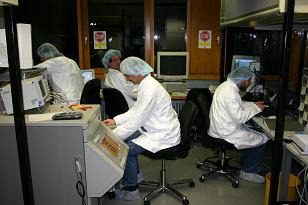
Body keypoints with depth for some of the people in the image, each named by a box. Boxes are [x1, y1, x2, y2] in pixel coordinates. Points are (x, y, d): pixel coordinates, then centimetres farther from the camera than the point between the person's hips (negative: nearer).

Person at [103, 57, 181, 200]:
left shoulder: (150, 89, -27)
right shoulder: (145, 84, 5)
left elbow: (136, 121, -26)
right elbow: (135, 111, 14)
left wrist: (112, 136, -18)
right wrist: (115, 120, 7)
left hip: (164, 136, -10)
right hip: (156, 129, 10)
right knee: (125, 138, 10)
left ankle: (131, 190, 5)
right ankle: (135, 174, 27)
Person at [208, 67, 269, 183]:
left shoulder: (226, 85, 7)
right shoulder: (230, 92, -26)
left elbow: (237, 105, 21)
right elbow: (240, 117, -28)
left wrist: (253, 104, 10)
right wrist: (255, 109, -14)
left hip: (220, 127, 11)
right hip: (226, 133, -11)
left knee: (253, 132, 22)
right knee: (262, 139, -2)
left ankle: (244, 164, 31)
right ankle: (247, 171, 10)